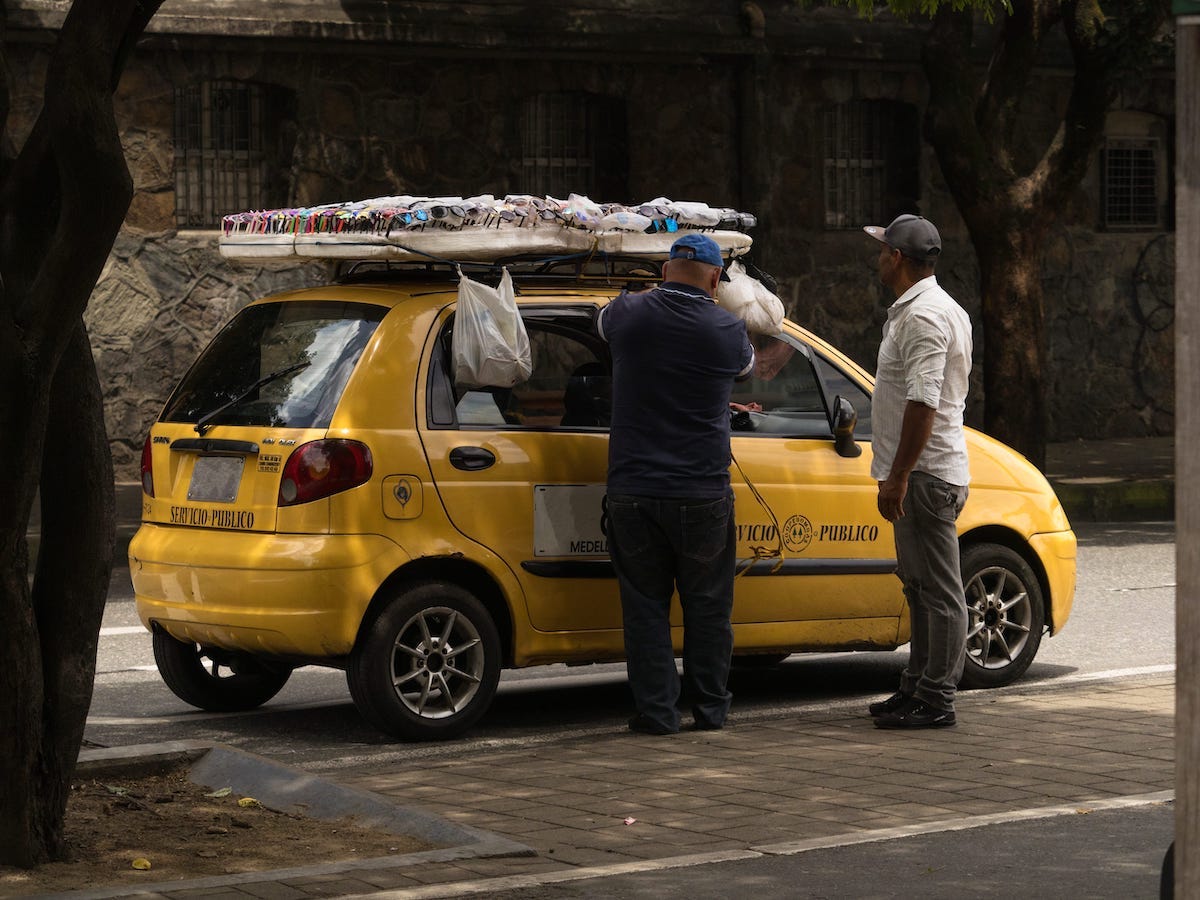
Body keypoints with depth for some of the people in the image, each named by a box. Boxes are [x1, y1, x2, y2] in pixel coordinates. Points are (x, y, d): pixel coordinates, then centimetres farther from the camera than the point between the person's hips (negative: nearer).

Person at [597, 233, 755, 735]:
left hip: (633, 491, 1)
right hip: (701, 495, -1)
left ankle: (656, 712, 5)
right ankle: (709, 708, 17)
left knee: (645, 605, 7)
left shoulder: (628, 314, -3)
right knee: (707, 606, 11)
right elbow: (746, 366, 17)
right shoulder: (726, 331, -6)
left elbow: (603, 325, 23)